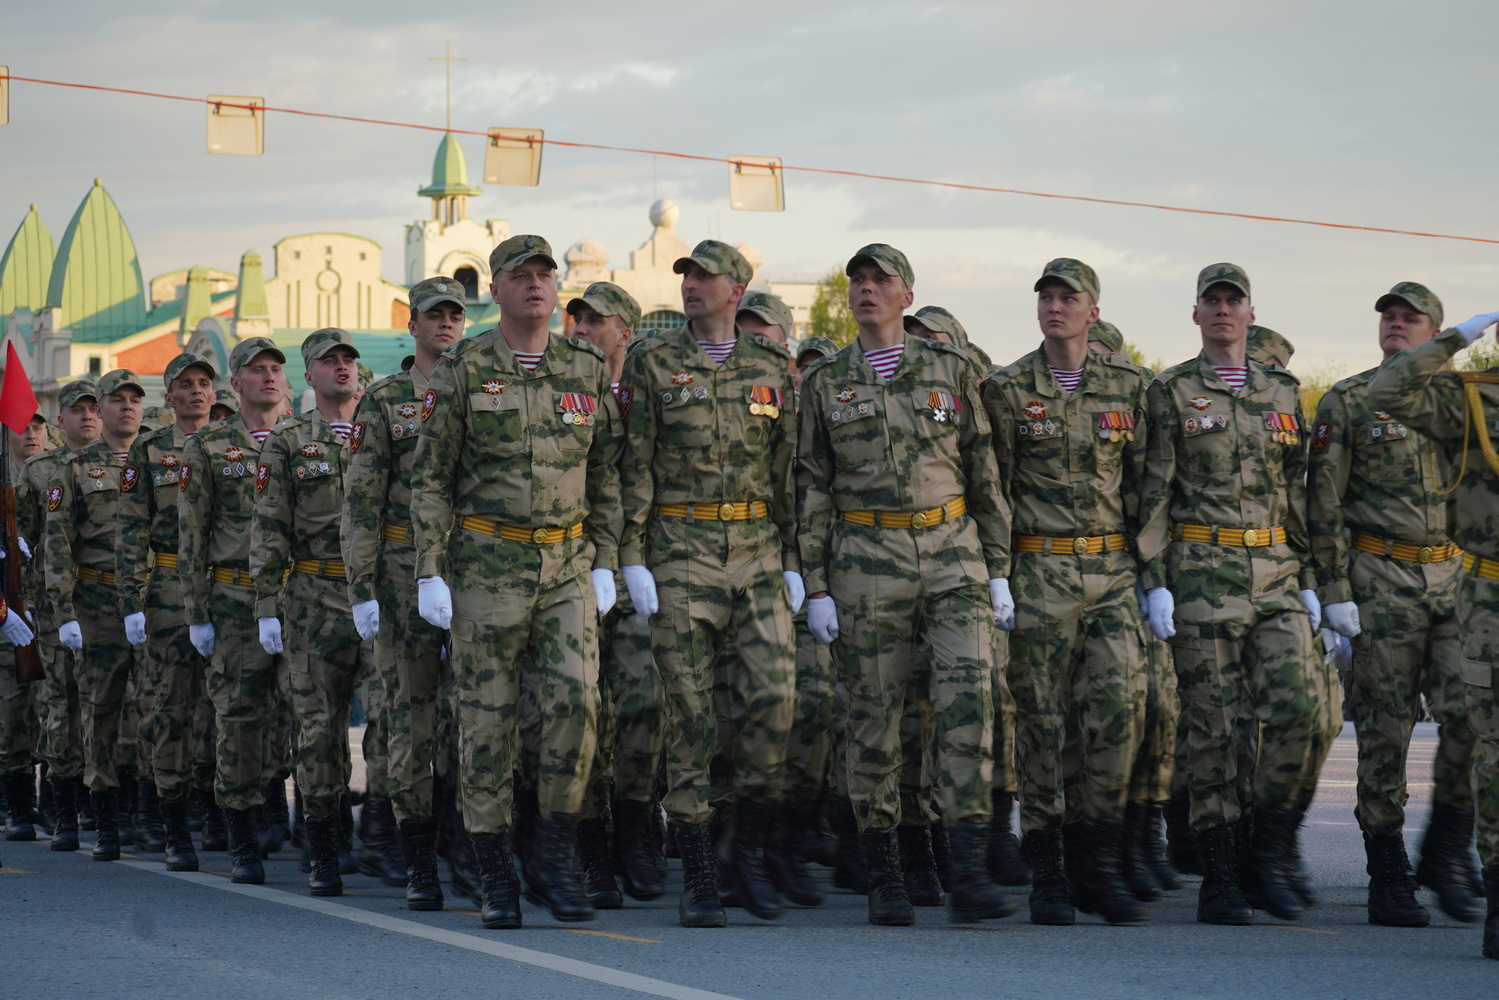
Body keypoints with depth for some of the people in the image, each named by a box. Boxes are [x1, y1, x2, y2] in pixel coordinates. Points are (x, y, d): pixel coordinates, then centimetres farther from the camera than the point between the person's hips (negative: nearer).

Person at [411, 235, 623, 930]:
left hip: (567, 562, 2)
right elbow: (430, 478, 0)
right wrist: (430, 572, -5)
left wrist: (605, 563, 7)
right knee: (487, 716, 1)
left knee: (576, 699, -12)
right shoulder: (462, 370, -1)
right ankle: (494, 875, 10)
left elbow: (606, 476, 13)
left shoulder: (587, 371, 8)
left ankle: (554, 861, 0)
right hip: (487, 561, -2)